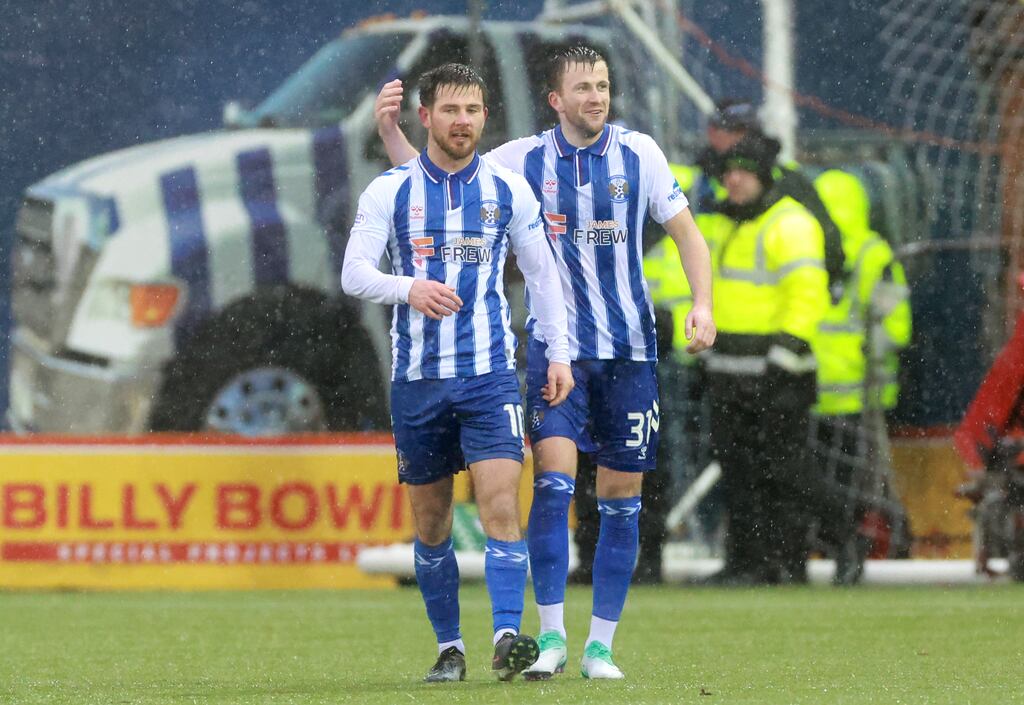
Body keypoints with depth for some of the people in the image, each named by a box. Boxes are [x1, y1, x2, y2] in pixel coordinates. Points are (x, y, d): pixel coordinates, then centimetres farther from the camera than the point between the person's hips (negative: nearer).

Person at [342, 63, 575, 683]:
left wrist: (559, 353, 7)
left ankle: (508, 637, -22)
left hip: (490, 374, -1)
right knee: (431, 521, 6)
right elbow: (353, 273, -5)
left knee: (501, 504, -16)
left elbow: (542, 272, 13)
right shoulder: (390, 191, 1)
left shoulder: (508, 189, 5)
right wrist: (409, 288, -24)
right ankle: (450, 647, 17)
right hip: (417, 376, 1)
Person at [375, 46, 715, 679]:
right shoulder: (524, 159, 1)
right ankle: (552, 635, -11)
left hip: (630, 348, 1)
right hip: (555, 344, -1)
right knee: (553, 479, -17)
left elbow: (686, 232, 6)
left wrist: (703, 305, -8)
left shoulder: (639, 153, 1)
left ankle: (600, 646, 11)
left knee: (622, 497, 3)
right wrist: (391, 132, -9)